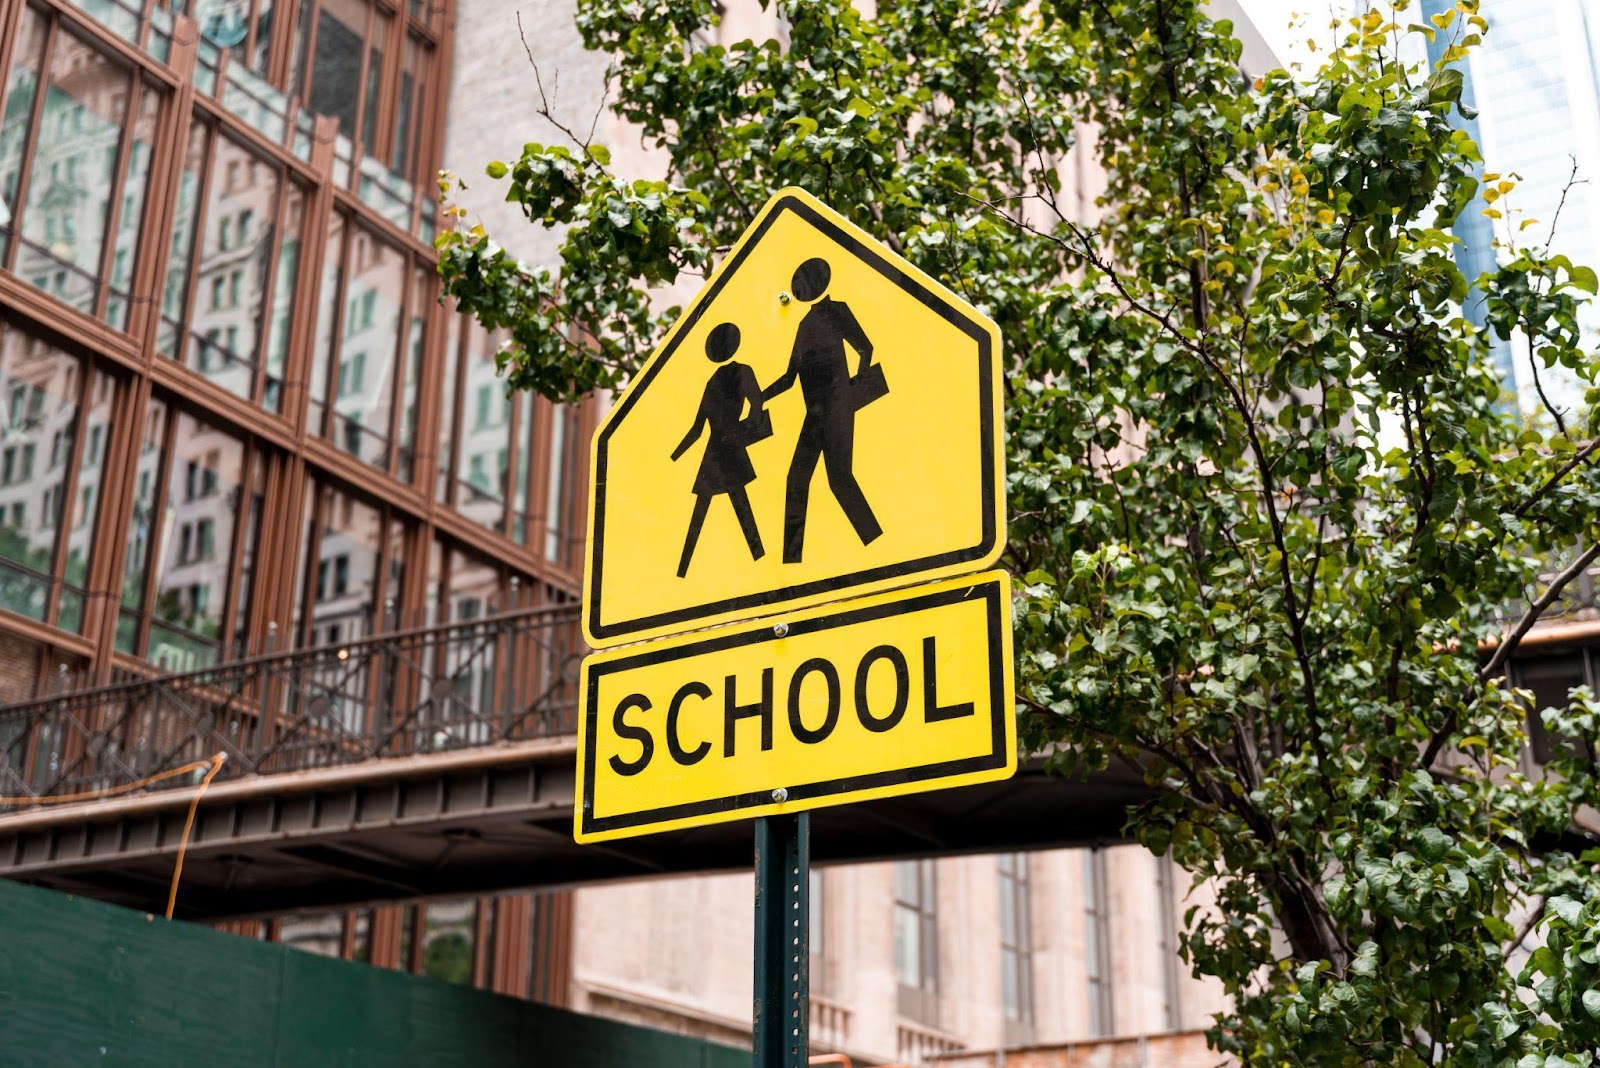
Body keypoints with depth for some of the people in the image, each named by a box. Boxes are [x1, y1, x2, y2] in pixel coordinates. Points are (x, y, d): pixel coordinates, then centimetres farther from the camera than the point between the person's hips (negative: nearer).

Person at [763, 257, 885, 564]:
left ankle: (878, 544, -11)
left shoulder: (835, 310, 0)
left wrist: (862, 373, -20)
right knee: (797, 478, 4)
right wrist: (759, 399, 22)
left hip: (836, 402, -8)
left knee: (839, 475, -14)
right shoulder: (806, 323, 21)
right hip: (816, 411, 8)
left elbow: (865, 346, -6)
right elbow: (790, 377, 24)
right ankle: (791, 557, 5)